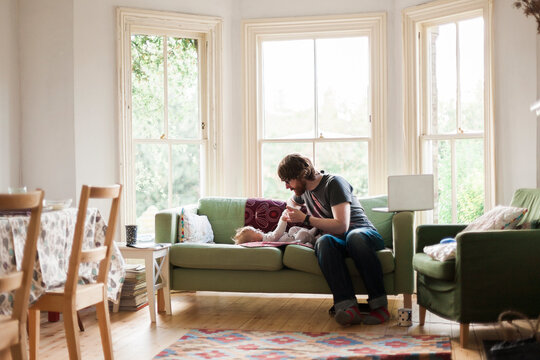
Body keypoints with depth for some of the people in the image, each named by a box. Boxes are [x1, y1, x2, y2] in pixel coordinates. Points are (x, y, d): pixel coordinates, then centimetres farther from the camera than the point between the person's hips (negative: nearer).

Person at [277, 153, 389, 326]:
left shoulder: (334, 183, -11)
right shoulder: (304, 190, 14)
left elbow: (341, 226, -21)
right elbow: (291, 202, 41)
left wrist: (305, 218, -15)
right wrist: (292, 214, 16)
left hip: (365, 234, -5)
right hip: (337, 241, 5)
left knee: (354, 236, -41)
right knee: (323, 242, -32)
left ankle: (379, 305, -35)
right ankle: (348, 306, -47)